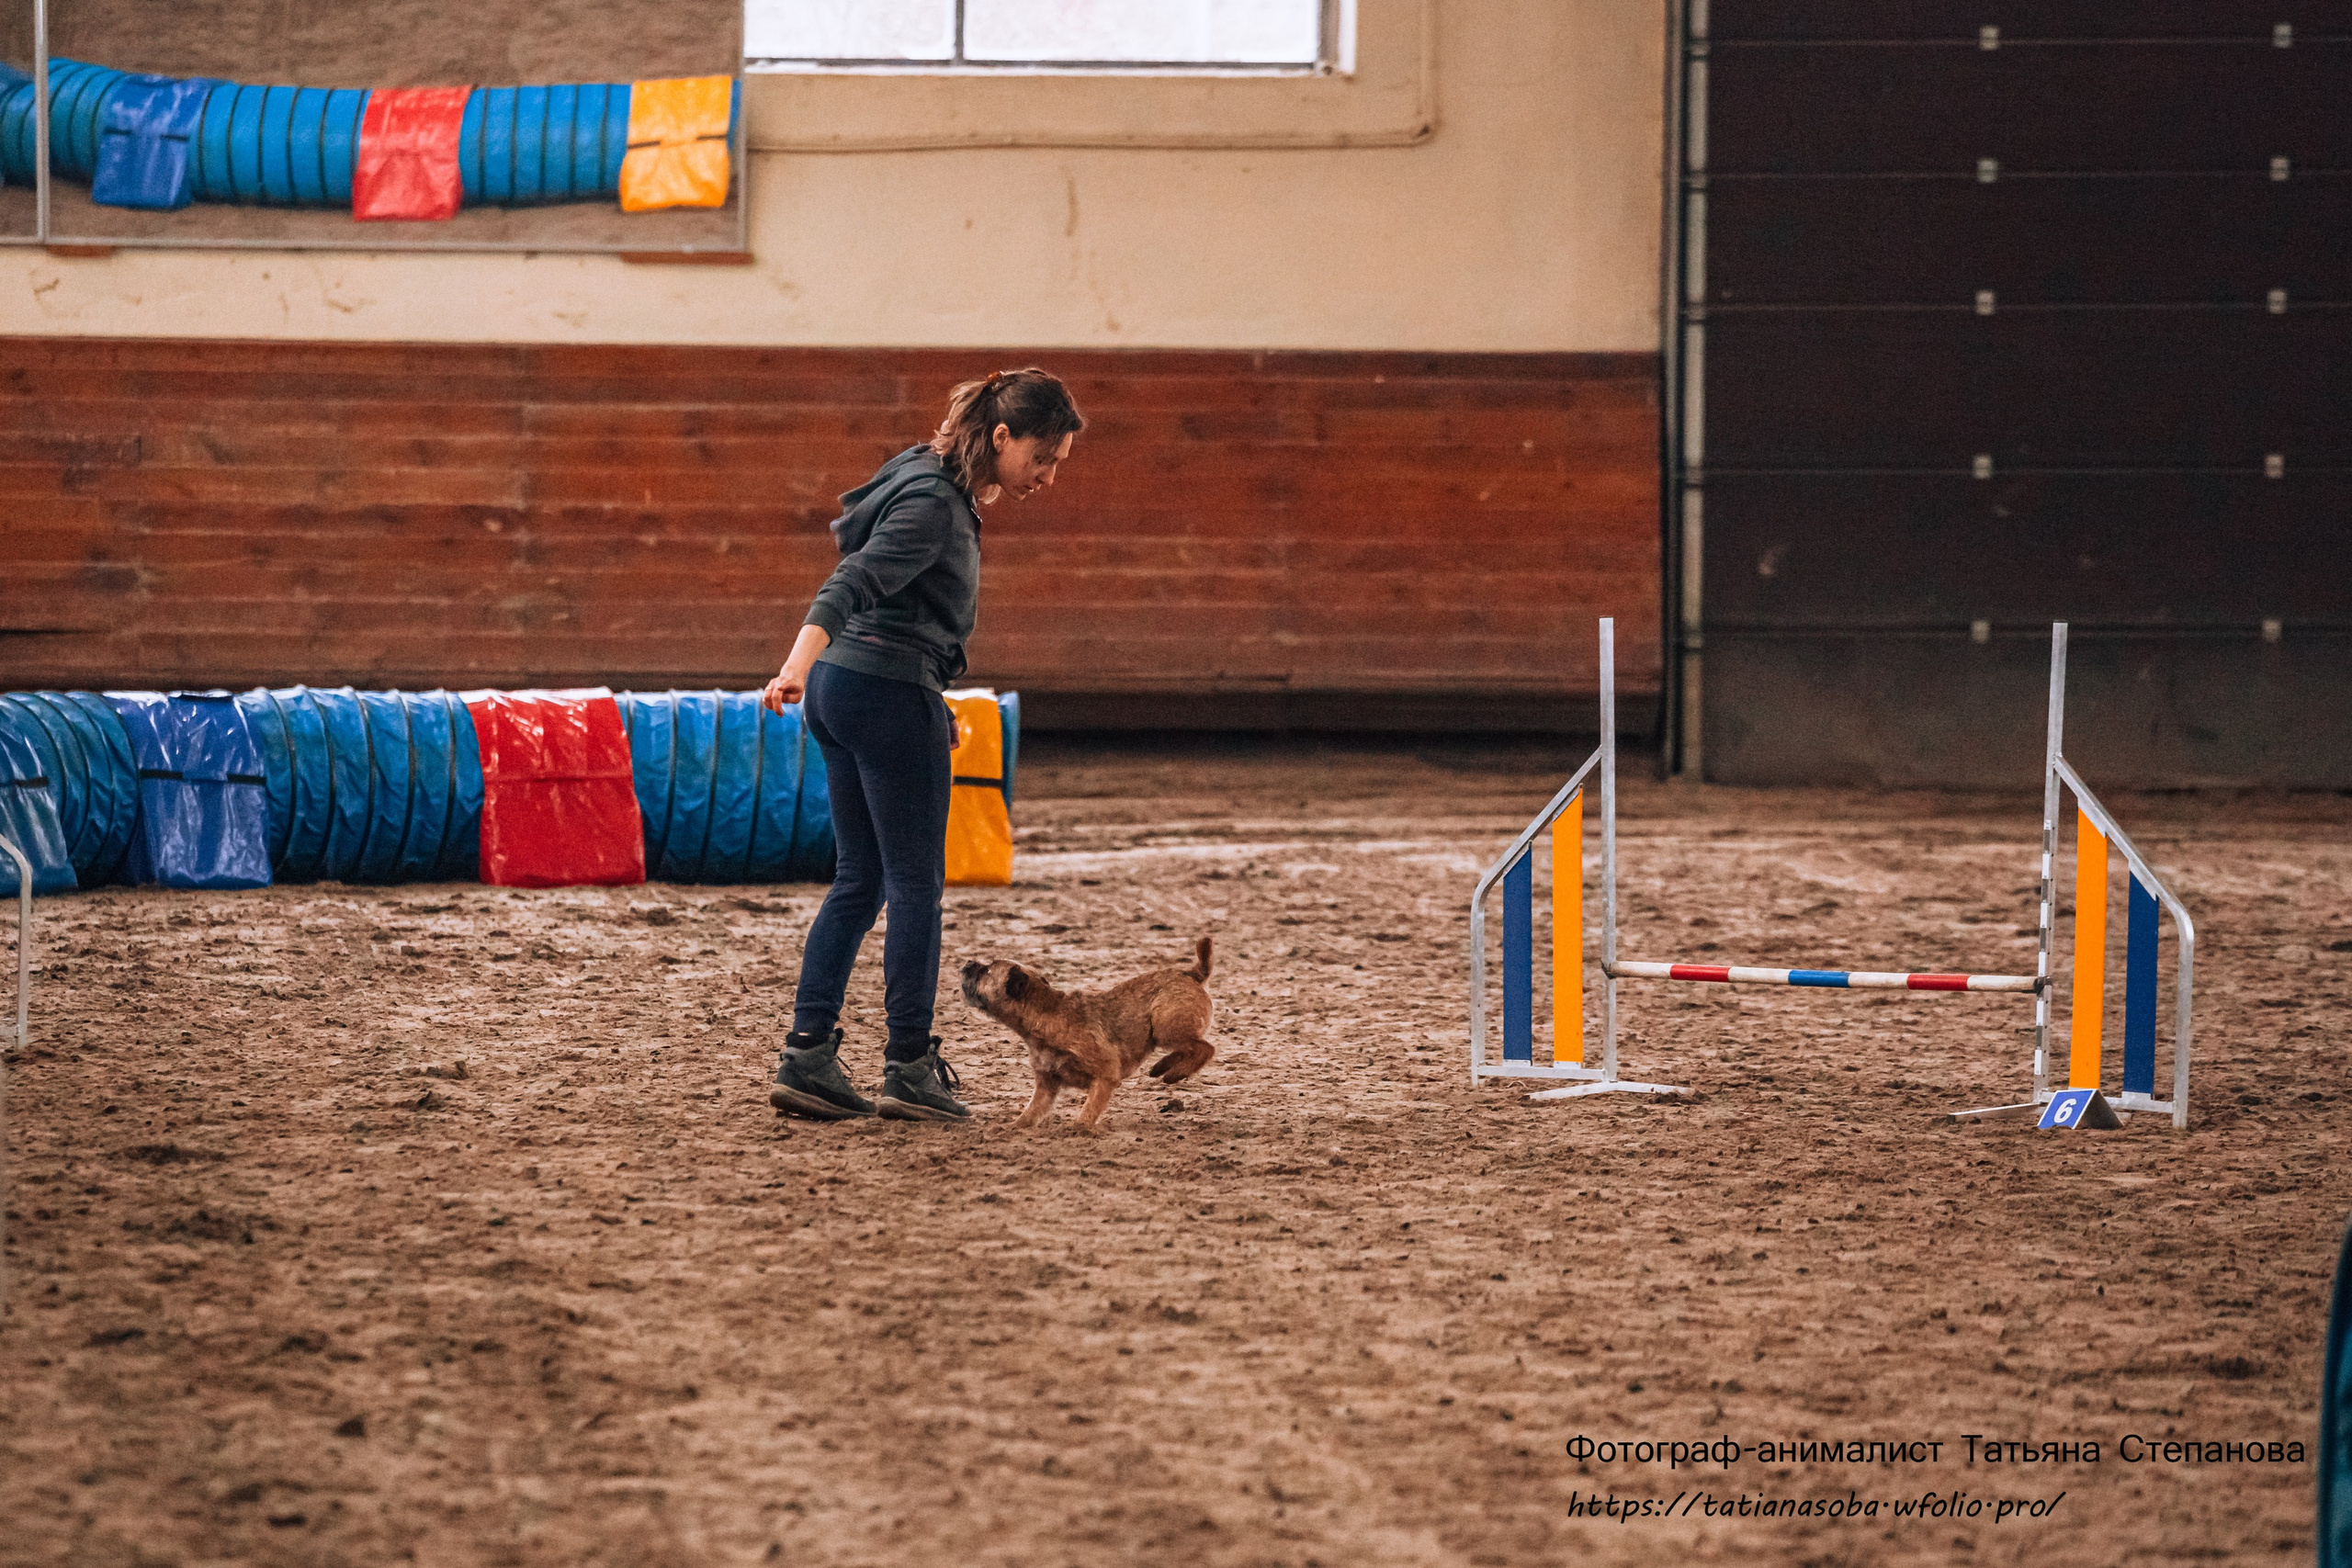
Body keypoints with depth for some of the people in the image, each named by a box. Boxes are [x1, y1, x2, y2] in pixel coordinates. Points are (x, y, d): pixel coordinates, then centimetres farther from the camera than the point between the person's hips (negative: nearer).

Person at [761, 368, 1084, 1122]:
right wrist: (799, 664, -43)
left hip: (843, 691, 10)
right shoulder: (933, 502, -17)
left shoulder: (942, 487, 13)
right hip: (891, 693, -10)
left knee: (860, 881, 11)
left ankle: (806, 1055, 7)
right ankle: (909, 1068, 1)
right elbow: (853, 583, -29)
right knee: (916, 883, -1)